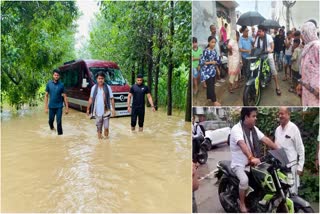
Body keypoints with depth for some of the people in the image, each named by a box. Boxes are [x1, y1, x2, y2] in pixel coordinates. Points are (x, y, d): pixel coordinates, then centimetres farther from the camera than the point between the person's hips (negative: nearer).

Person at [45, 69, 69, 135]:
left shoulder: (61, 85, -5)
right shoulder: (49, 84, -2)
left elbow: (64, 96, -2)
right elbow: (46, 95, 1)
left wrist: (67, 107, -5)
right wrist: (46, 107, -3)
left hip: (59, 106, -2)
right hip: (51, 106, 2)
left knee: (59, 121, -5)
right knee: (51, 120, 15)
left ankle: (60, 134, 7)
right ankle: (51, 127, 48)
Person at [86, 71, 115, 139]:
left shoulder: (108, 87, -2)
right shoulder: (94, 88, 3)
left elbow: (112, 99, -2)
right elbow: (91, 99, 7)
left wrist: (113, 109, -5)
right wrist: (88, 109, 7)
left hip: (106, 111, -2)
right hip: (97, 111, 2)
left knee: (106, 127, -1)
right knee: (99, 126, 11)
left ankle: (106, 136, 23)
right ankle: (99, 136, 27)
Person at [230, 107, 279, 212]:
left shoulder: (253, 129, 4)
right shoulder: (236, 129, -23)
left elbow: (266, 140, -1)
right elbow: (243, 145, -39)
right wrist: (252, 158, -53)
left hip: (251, 162, 8)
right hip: (239, 164, -7)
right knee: (244, 180, -31)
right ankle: (242, 204, -7)